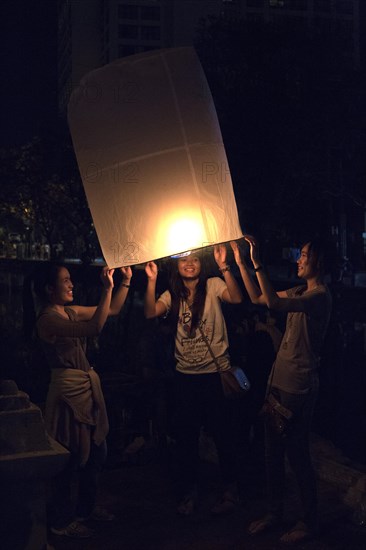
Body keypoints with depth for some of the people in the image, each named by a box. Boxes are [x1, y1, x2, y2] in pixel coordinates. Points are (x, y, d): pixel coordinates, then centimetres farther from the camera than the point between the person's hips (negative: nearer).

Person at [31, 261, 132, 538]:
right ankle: (62, 520, 18)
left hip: (87, 386, 9)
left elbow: (113, 310, 16)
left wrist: (126, 281, 5)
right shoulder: (48, 319, -17)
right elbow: (95, 327, -30)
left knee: (97, 451, 17)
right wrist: (107, 288, -29)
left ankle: (86, 507, 35)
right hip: (68, 388, -9)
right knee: (71, 456, 1)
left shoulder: (71, 312, 9)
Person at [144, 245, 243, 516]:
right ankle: (189, 492, 27)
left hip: (216, 372, -4)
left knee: (222, 433, 7)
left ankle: (230, 491, 23)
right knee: (186, 435, 12)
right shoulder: (172, 295, 6)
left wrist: (224, 266, -34)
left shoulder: (213, 286, -5)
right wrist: (152, 280, -22)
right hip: (185, 374, 4)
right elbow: (151, 312, -11)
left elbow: (236, 298, -24)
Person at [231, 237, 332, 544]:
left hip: (299, 386, -9)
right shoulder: (300, 292, 14)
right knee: (273, 451, 15)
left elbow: (274, 303, -30)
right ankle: (275, 512, 29)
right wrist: (241, 263, 13)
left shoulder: (320, 295, -16)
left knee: (297, 453, 1)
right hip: (279, 380, 9)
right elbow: (258, 298, 19)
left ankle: (310, 522, 16)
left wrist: (257, 263, -29)